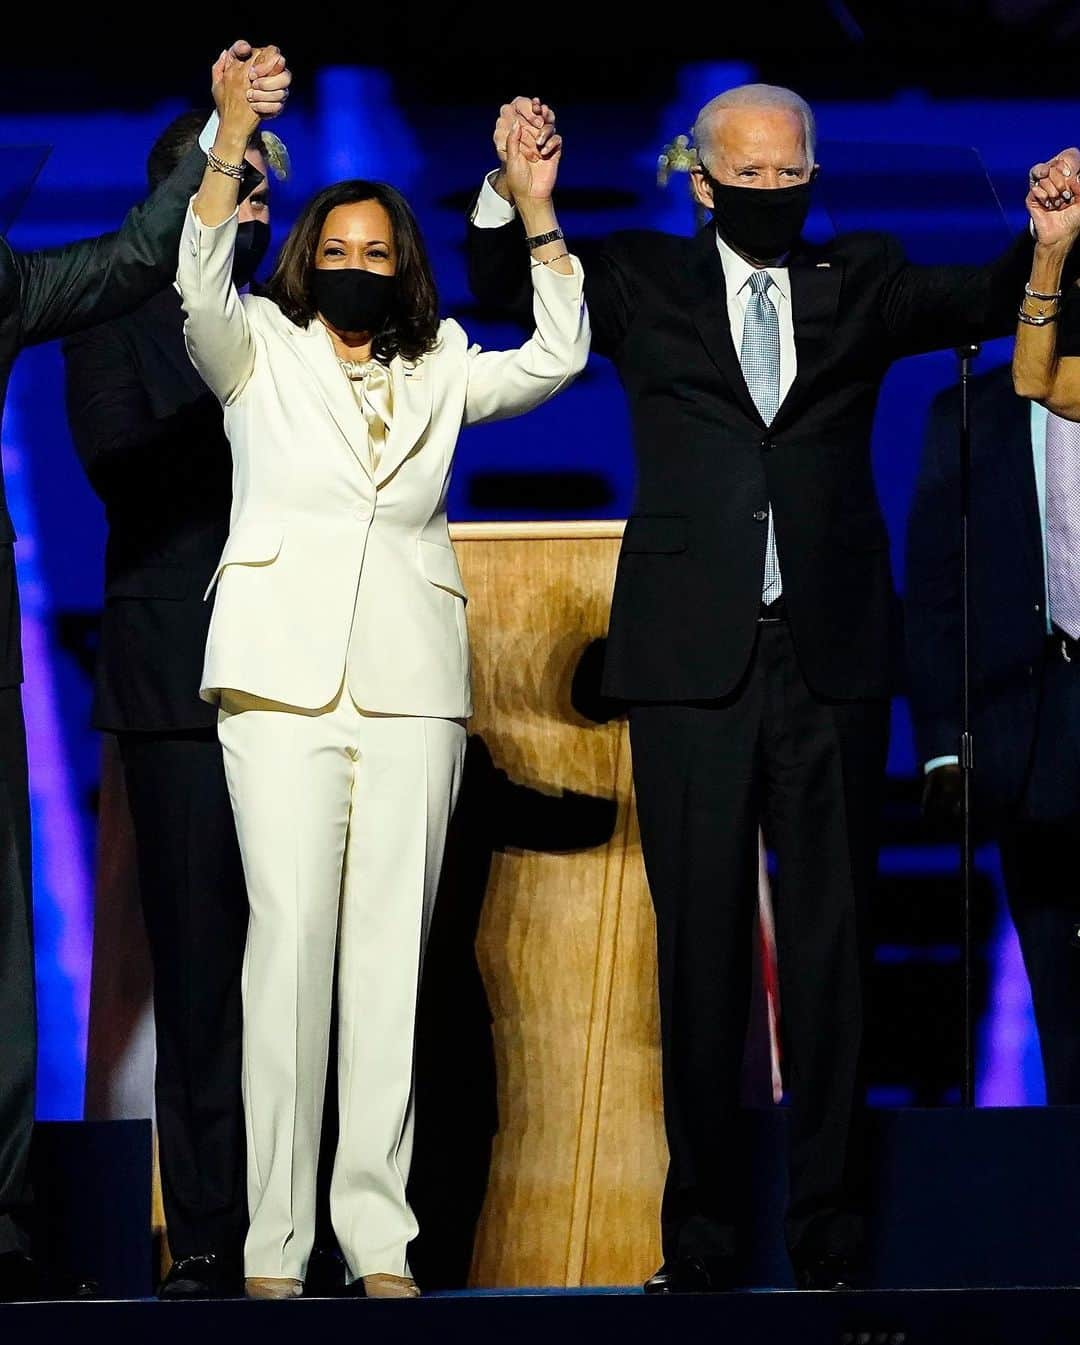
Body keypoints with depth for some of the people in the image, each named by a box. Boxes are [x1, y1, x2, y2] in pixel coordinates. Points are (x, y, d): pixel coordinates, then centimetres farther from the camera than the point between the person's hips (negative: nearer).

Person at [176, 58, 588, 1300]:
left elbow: (556, 357, 8)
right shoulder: (261, 356, 11)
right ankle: (275, 1242, -12)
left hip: (411, 682, 3)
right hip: (285, 673, -3)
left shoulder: (437, 376, 19)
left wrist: (538, 218, -2)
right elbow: (200, 290, -8)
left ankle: (379, 1235, -4)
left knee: (393, 947, -3)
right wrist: (231, 145, -21)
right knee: (292, 934, -11)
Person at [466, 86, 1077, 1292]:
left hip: (830, 660, 1)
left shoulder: (860, 285, 10)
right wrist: (511, 189, -11)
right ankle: (699, 1239, 5)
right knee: (700, 947, 2)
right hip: (694, 656, -1)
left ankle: (826, 1237, 6)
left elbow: (982, 303, -1)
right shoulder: (645, 284, 9)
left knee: (831, 946, 2)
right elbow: (506, 289, 8)